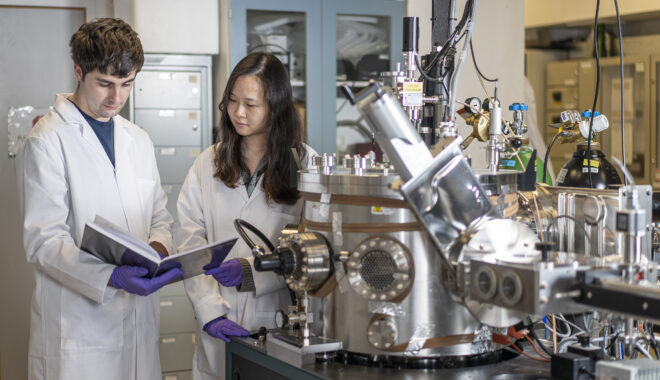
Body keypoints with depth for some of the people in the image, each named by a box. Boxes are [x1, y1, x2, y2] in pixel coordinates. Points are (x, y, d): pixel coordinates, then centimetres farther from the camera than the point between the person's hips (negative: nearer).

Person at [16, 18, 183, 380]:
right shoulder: (47, 140, -8)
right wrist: (111, 277, -28)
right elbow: (43, 240, -14)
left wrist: (158, 247, -7)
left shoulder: (138, 140, 13)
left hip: (139, 321, 6)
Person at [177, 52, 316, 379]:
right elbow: (190, 246, -1)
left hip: (283, 324, -2)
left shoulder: (305, 164, -2)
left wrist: (250, 271, -21)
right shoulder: (208, 164, 6)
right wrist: (211, 313, -13)